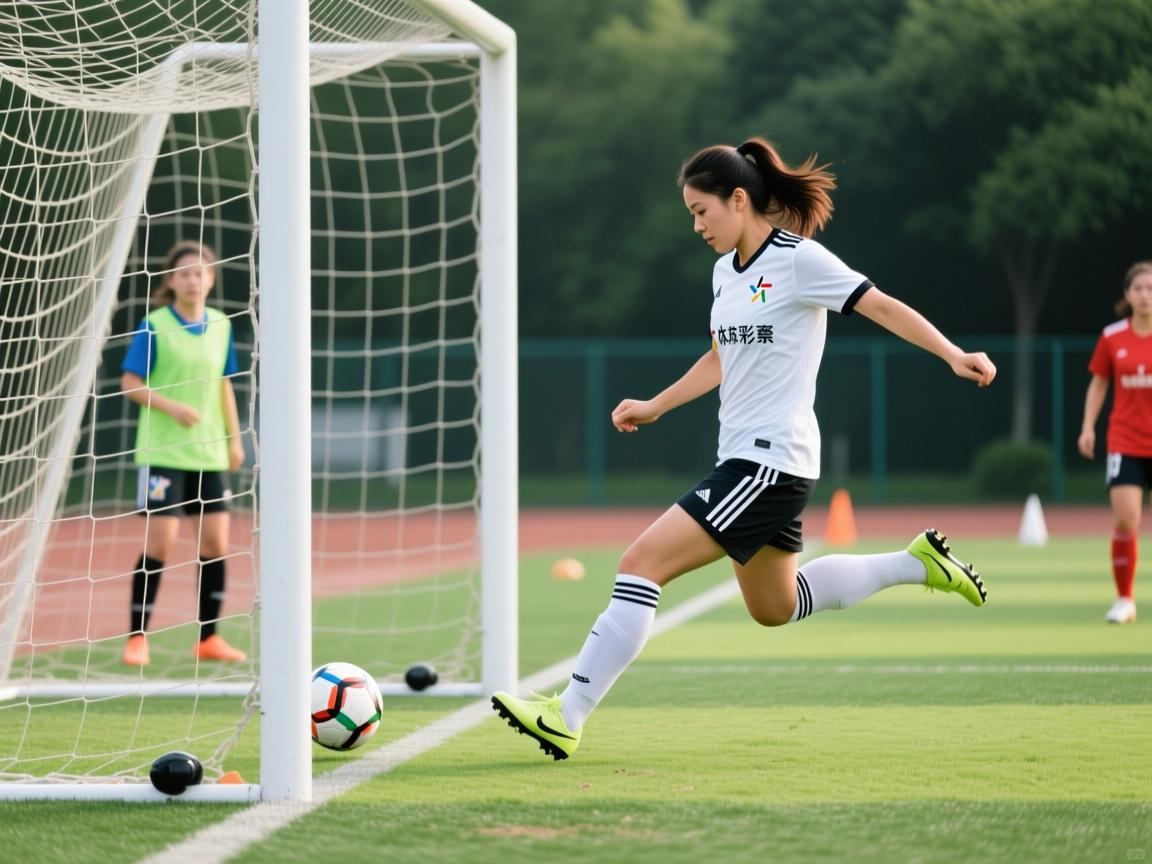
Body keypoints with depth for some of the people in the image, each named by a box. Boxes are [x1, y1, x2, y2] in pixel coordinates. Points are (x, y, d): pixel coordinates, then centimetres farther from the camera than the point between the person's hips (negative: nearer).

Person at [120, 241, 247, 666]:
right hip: (163, 452, -5)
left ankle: (208, 638, 13)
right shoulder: (154, 326, -7)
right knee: (159, 543, -8)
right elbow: (130, 383, -8)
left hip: (209, 452, 5)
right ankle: (137, 637, 1)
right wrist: (172, 407, -21)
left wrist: (234, 438, 13)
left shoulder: (220, 326, 8)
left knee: (215, 543, 4)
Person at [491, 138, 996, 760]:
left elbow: (885, 309, -12)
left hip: (770, 462, -10)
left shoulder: (798, 260, -12)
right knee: (774, 608, 23)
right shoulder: (726, 271, 13)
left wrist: (953, 355, -23)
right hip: (742, 458, 10)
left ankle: (567, 716, -16)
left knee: (643, 563, -17)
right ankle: (917, 562, 33)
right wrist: (656, 406, 21)